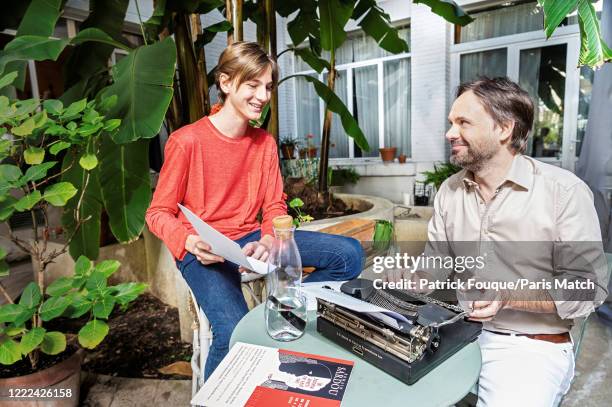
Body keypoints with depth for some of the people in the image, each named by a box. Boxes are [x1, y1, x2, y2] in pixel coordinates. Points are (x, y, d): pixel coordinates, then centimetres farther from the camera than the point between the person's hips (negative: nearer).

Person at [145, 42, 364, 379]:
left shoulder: (265, 142, 5)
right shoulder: (186, 141, -11)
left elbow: (274, 206, 5)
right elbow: (158, 213, -5)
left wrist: (268, 241, -17)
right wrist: (190, 242, -25)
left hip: (251, 238, 6)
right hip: (204, 251, -5)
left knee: (350, 253, -8)